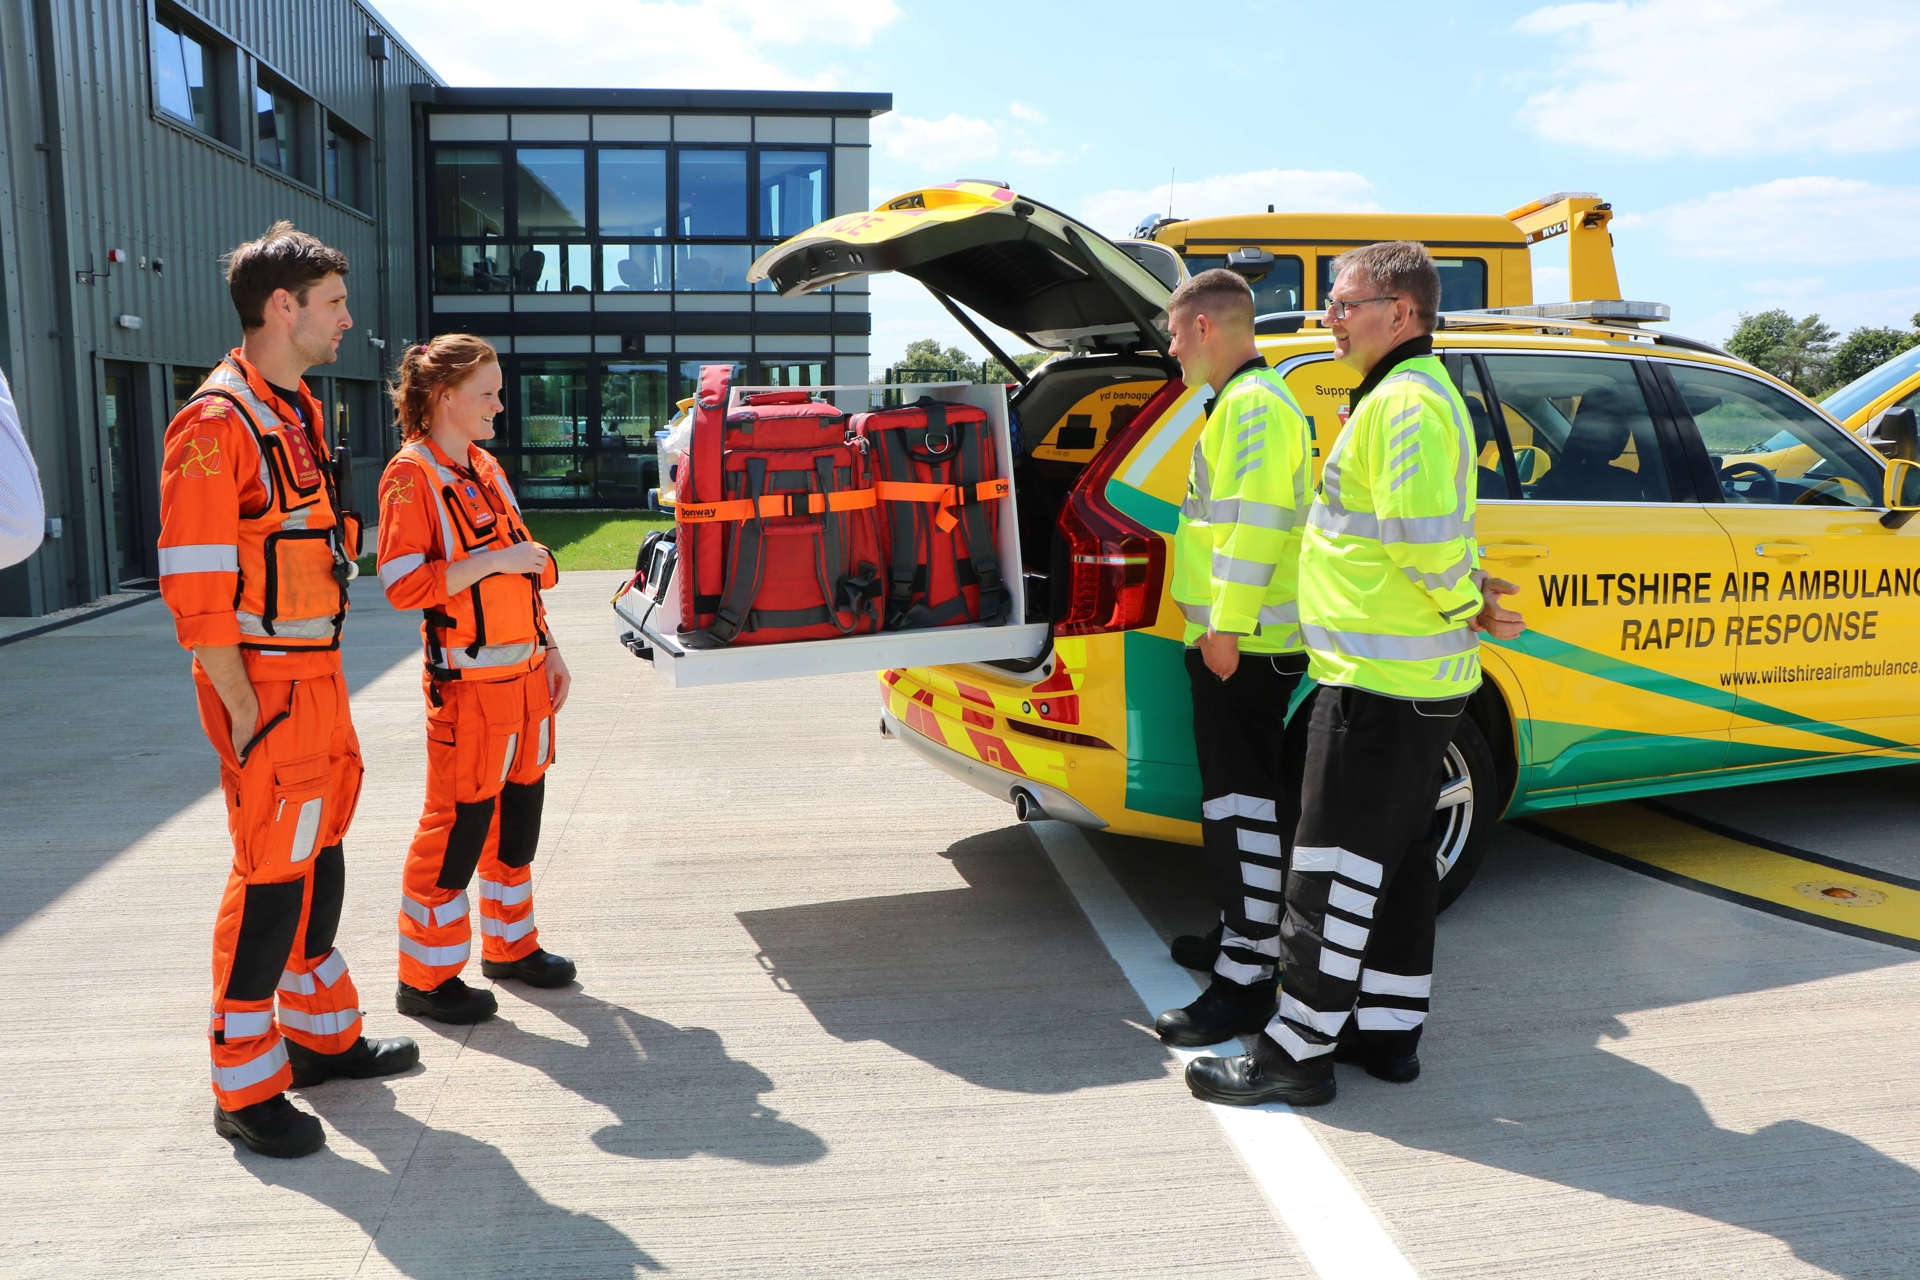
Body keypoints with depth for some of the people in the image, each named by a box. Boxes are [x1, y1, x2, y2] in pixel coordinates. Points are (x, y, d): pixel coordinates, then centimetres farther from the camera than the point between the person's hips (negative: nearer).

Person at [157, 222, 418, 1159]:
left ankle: (320, 1034, 33)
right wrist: (244, 712, -19)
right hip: (265, 685, -9)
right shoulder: (217, 422, -16)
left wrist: (322, 680, 17)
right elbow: (193, 589, -20)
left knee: (321, 855, 17)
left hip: (317, 672, 9)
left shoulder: (297, 411, 14)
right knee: (271, 877, -2)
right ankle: (245, 1088, 13)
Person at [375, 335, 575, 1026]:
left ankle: (510, 945, 30)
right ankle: (427, 977, 12)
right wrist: (495, 559, -21)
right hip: (469, 682, -8)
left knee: (519, 813, 15)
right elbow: (403, 585, -19)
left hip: (524, 673, 8)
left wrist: (549, 651, 17)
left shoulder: (485, 468, 15)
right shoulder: (411, 475, -11)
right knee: (459, 822, -2)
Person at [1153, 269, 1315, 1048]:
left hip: (1245, 645, -11)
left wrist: (1227, 624, -24)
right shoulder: (1242, 401, 21)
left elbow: (1258, 521, -23)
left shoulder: (1254, 405, -13)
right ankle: (1242, 934, 32)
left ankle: (1245, 983, -3)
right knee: (1234, 798, 19)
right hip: (1232, 641, 11)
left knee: (1245, 804, -8)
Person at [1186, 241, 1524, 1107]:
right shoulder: (1419, 393, 19)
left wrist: (1464, 606, -10)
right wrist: (1466, 598, 10)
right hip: (1407, 675, 11)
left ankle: (1296, 1052, 6)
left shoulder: (1403, 401, -16)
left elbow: (1426, 533, -25)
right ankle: (1388, 1031, 27)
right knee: (1394, 860, 16)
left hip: (1379, 679, -11)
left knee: (1337, 869, -4)